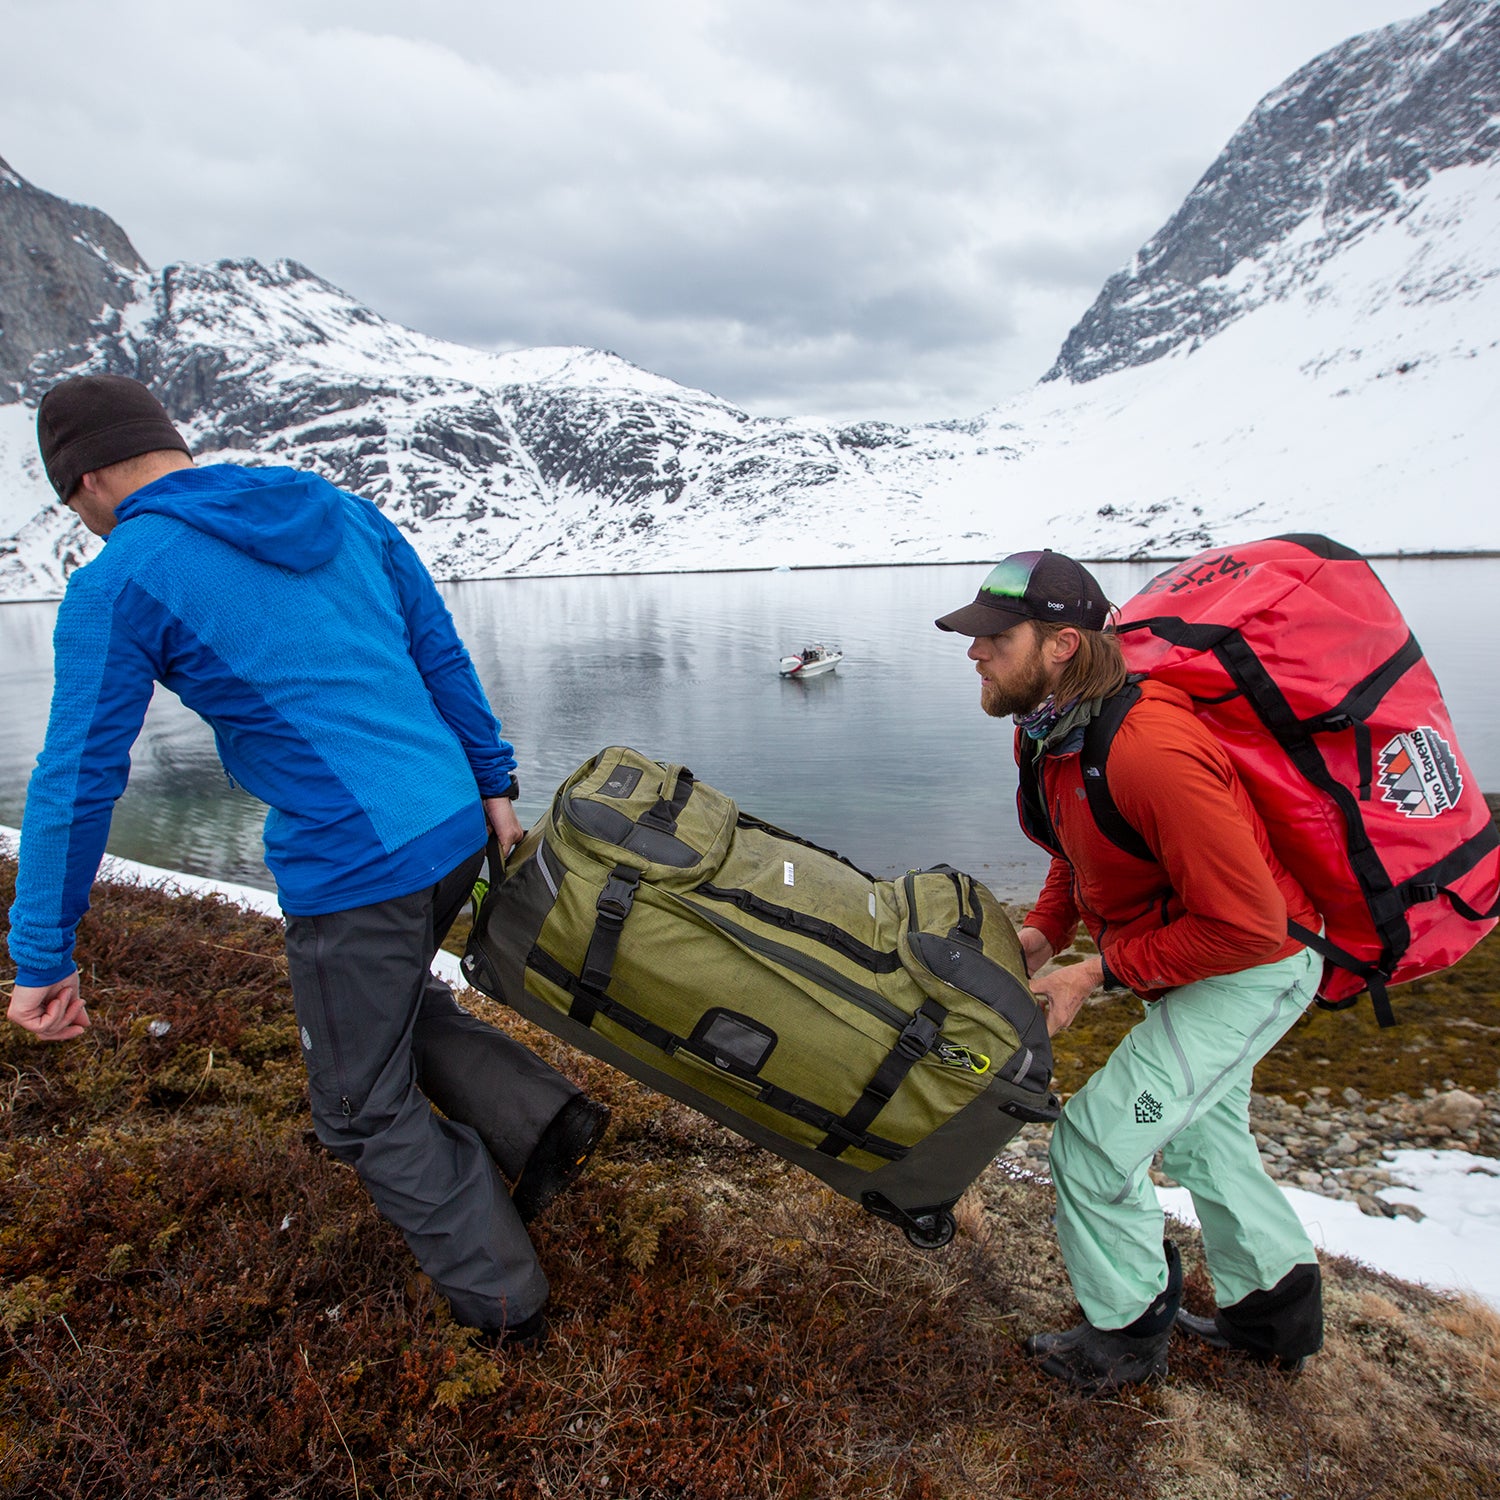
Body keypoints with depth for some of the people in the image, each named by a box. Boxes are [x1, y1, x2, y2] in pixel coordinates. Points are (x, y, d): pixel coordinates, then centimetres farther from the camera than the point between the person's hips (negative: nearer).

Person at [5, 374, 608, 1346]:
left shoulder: (120, 582, -6)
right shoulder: (343, 513, 11)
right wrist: (494, 783, 16)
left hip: (350, 870, -7)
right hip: (455, 831, 7)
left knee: (367, 1113, 15)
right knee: (390, 999, 32)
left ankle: (501, 1298, 26)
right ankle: (543, 1115, 20)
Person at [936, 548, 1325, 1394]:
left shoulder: (1149, 753, -38)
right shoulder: (1048, 732, -8)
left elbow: (1247, 926, -32)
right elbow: (1085, 848, 11)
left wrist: (1100, 972, -25)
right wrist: (1045, 930, -3)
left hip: (1254, 964, -9)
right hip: (1195, 951, 10)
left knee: (1098, 1140, -5)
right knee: (1200, 1132, 26)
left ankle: (1127, 1337, 22)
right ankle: (1278, 1312, 48)